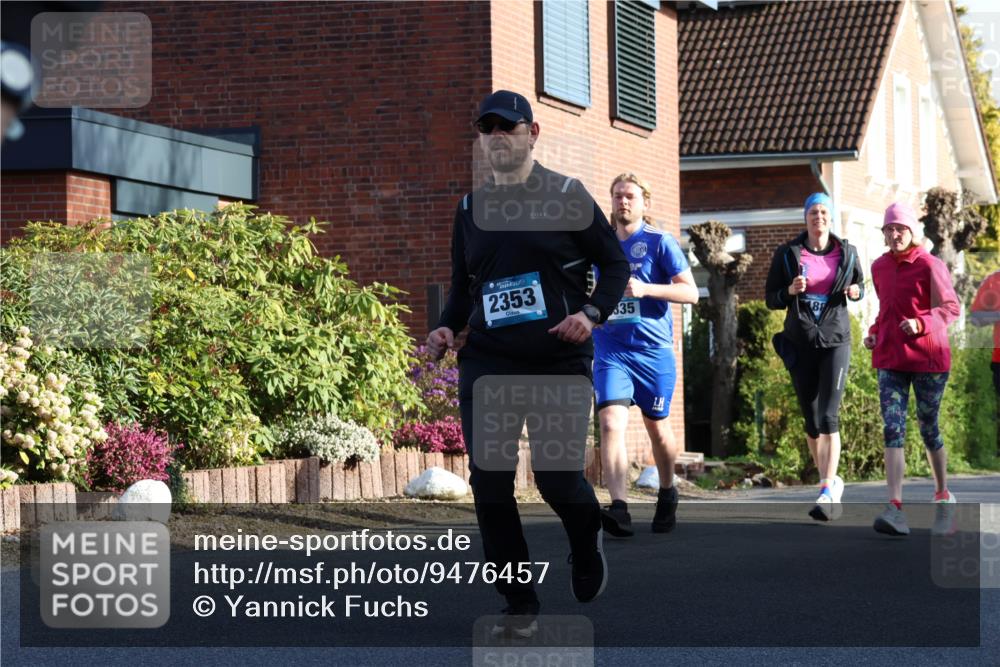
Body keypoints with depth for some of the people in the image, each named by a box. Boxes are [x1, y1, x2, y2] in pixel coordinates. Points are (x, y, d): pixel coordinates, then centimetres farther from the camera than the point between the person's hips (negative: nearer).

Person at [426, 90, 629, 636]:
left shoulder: (566, 196, 1)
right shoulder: (469, 207, 11)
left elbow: (615, 263, 4)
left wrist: (592, 313, -14)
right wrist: (447, 329, 2)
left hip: (559, 361, -3)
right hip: (487, 362, 3)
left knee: (558, 479, -5)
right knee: (489, 483, -6)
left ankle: (587, 546, 32)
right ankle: (519, 603, 7)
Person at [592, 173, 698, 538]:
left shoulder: (659, 242, -2)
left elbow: (691, 292, -7)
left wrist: (644, 289, -18)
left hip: (653, 349, -2)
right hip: (609, 350, 2)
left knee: (657, 426, 11)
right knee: (611, 422, -17)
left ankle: (667, 494, 36)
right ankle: (619, 508, -26)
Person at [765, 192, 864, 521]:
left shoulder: (847, 253, 4)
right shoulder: (787, 254, 3)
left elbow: (859, 284, 19)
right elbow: (771, 299, 7)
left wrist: (855, 292, -5)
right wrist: (790, 291, -14)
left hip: (835, 340, -2)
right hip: (800, 343, 2)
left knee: (828, 417, -16)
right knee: (811, 421, 7)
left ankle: (827, 493, -21)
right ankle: (831, 481, 28)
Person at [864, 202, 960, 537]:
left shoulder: (930, 266, -7)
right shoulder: (879, 267, 11)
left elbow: (950, 307, -9)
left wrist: (921, 324, -25)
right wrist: (874, 333, 9)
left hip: (927, 358, -4)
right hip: (890, 360, 4)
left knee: (928, 428, 7)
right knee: (892, 430, -11)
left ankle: (943, 495, 30)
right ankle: (895, 508, -20)